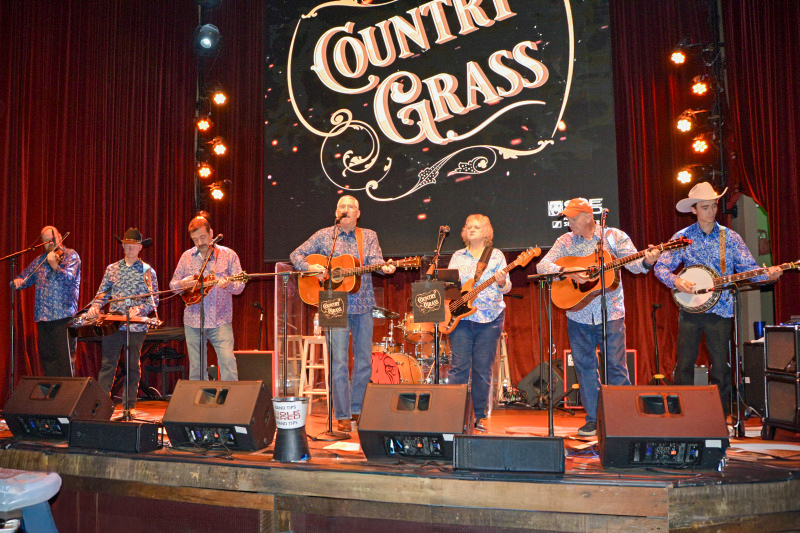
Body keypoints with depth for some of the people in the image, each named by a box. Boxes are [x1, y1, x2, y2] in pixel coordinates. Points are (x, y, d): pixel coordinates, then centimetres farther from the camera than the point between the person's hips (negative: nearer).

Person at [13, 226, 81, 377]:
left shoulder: (70, 255, 0)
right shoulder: (40, 260, 17)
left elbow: (68, 278, -14)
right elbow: (25, 277, 19)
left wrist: (54, 265, -30)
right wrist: (18, 281, -4)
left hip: (63, 315, -6)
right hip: (43, 316, 6)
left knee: (64, 356, -8)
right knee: (46, 356, 10)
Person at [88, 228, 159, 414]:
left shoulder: (148, 271, 3)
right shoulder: (112, 269, 11)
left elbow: (154, 300, 0)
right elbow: (103, 293, 14)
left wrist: (140, 309, -16)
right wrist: (95, 306, -5)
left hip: (137, 327, -2)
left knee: (132, 366, 5)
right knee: (107, 363, -1)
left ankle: (129, 405, 13)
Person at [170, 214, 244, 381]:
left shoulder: (228, 255, 2)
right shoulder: (187, 256, 10)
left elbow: (239, 286, -2)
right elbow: (172, 284, 16)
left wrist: (228, 284, -25)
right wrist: (183, 283, -8)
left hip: (220, 321, -3)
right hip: (193, 321, 3)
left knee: (227, 360, -15)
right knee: (195, 367, 6)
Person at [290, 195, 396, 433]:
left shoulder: (369, 236, 10)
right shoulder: (324, 235, 6)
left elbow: (375, 259, -6)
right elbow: (296, 255, 8)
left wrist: (384, 268, -29)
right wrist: (309, 267, -13)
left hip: (363, 305, 3)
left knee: (364, 359, 7)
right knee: (339, 360, -5)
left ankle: (357, 410, 22)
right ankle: (342, 416, 2)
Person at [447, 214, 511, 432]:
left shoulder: (496, 255, 8)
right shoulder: (457, 257, 14)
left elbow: (506, 288, 2)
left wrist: (501, 282, -21)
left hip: (489, 318, -1)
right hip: (461, 316, 1)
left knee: (483, 369, 1)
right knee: (459, 366, -4)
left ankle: (478, 417, 10)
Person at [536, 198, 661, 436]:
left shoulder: (614, 237, 1)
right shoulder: (565, 241, 6)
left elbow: (633, 264, -7)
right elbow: (542, 265, -2)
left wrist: (647, 261, -29)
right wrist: (569, 272, -17)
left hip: (610, 313, -3)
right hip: (578, 315, 3)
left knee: (615, 365, -1)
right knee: (584, 367, 7)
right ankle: (593, 419, 19)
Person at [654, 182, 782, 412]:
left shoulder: (730, 237, 4)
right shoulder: (682, 237, 2)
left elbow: (748, 267, 0)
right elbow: (661, 267, 1)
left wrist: (767, 273, -19)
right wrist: (676, 281, -17)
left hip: (720, 309, 0)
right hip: (690, 309, 0)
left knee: (721, 365, 4)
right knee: (684, 363, 2)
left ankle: (722, 413, 17)